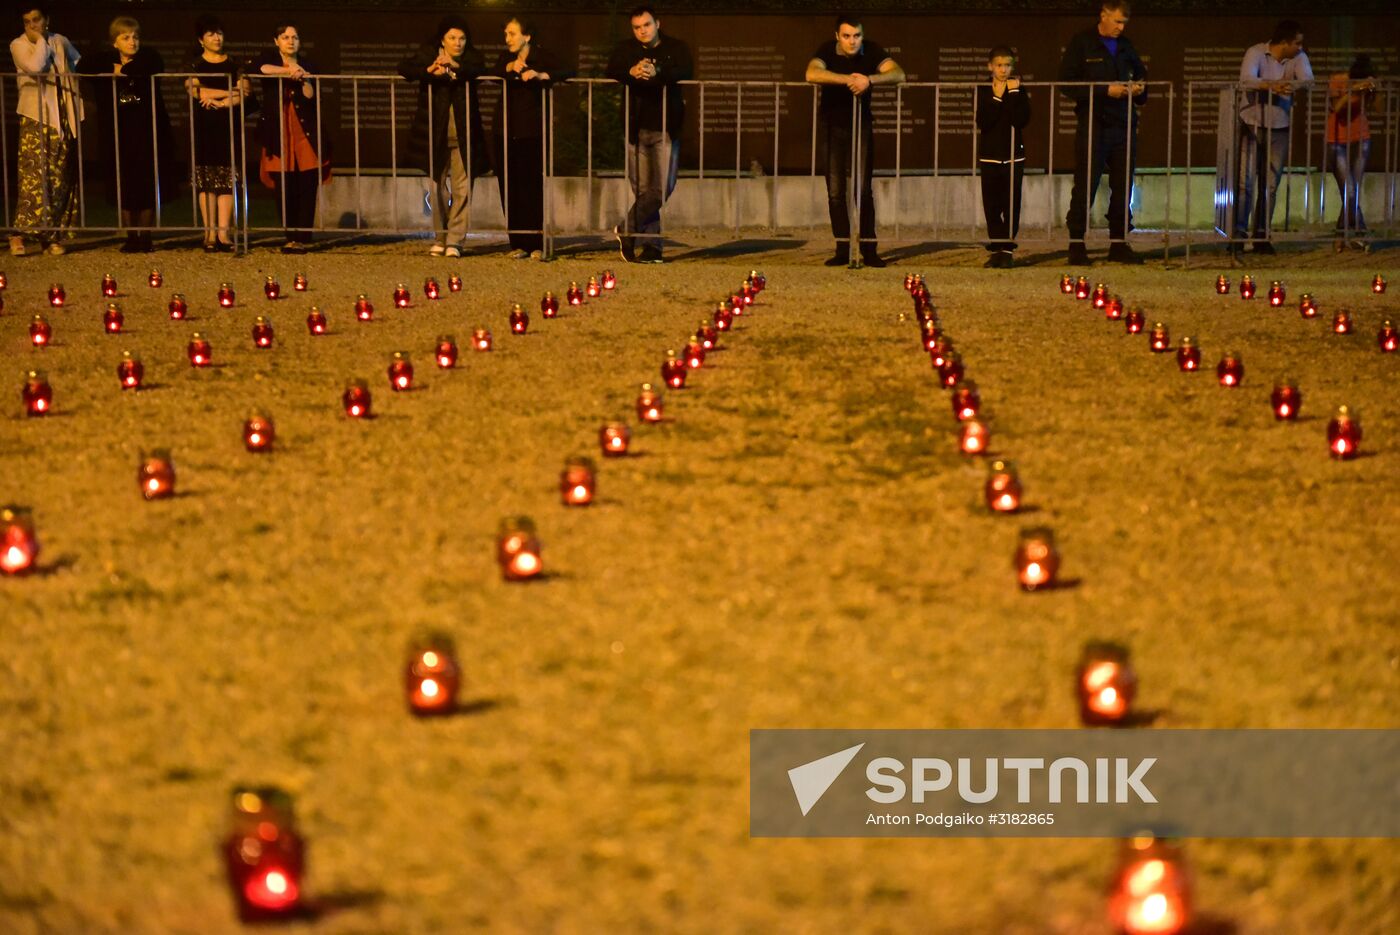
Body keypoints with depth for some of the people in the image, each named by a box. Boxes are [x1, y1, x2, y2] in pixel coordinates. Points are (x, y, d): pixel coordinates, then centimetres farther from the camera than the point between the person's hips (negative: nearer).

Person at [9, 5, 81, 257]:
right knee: (34, 174, -15)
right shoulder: (18, 45, 0)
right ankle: (20, 234, -14)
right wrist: (40, 41, -8)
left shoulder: (60, 41, 13)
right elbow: (34, 67, -20)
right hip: (36, 116, -5)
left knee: (61, 178, 2)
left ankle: (52, 236, 7)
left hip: (65, 117, 5)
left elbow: (80, 64, 32)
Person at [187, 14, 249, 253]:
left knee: (227, 180, -5)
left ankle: (223, 233, -7)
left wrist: (219, 101, -14)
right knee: (206, 182, -5)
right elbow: (195, 91, -9)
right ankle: (210, 234, -4)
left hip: (229, 127, 1)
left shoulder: (234, 65, 12)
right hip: (204, 127, -1)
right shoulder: (194, 66, 8)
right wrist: (230, 93, -9)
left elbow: (244, 95, 0)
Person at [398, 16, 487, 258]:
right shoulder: (428, 55, 4)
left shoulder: (471, 57, 3)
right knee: (438, 188, 7)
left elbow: (479, 70, -19)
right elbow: (404, 68, -10)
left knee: (462, 188, -7)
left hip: (463, 136, -1)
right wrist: (430, 71, -25)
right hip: (435, 135, 1)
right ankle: (441, 237, 18)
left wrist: (455, 66, -32)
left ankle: (455, 240, -4)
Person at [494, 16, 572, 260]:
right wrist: (509, 68, -15)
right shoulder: (506, 58, 14)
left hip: (534, 134, -5)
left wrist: (540, 75, -31)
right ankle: (519, 244, 7)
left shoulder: (543, 56, -2)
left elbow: (567, 72, -17)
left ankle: (537, 244, 0)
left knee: (534, 188, -6)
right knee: (510, 189, 1)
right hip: (508, 133, 5)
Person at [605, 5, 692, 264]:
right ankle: (652, 247, 5)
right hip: (637, 128, 1)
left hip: (665, 128, -1)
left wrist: (658, 72, -32)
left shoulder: (676, 48, 6)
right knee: (643, 190, 1)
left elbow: (686, 72, -13)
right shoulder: (625, 50, 11)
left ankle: (627, 230, 6)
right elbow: (610, 75, -5)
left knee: (663, 188, -9)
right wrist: (631, 73, -26)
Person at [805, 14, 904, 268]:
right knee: (835, 190, 0)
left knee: (863, 188, -6)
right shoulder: (827, 50, -14)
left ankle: (869, 249, -4)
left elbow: (898, 74, -24)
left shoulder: (872, 51, -11)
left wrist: (869, 79, -40)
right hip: (832, 125, 0)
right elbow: (811, 74, -35)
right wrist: (848, 79, -43)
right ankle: (843, 249, 4)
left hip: (861, 125, 0)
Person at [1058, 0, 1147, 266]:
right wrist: (1105, 90, -16)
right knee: (1085, 186, -5)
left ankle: (1118, 243, 13)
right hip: (1093, 126, -5)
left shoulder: (1126, 47, 15)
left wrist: (1139, 89, 4)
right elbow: (1067, 84, -10)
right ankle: (1076, 244, 2)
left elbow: (1140, 74, 29)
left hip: (1124, 126, 5)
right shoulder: (1081, 44, -2)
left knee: (1123, 186, 6)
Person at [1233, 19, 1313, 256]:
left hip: (1280, 128, 4)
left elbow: (1308, 79, -18)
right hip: (1252, 124, -4)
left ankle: (1261, 235, 14)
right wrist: (1270, 85, -46)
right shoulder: (1256, 53, -12)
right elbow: (1246, 79, -28)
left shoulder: (1298, 58, -1)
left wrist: (1290, 85, -39)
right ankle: (1239, 232, -2)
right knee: (1246, 180, -9)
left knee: (1271, 184, 7)